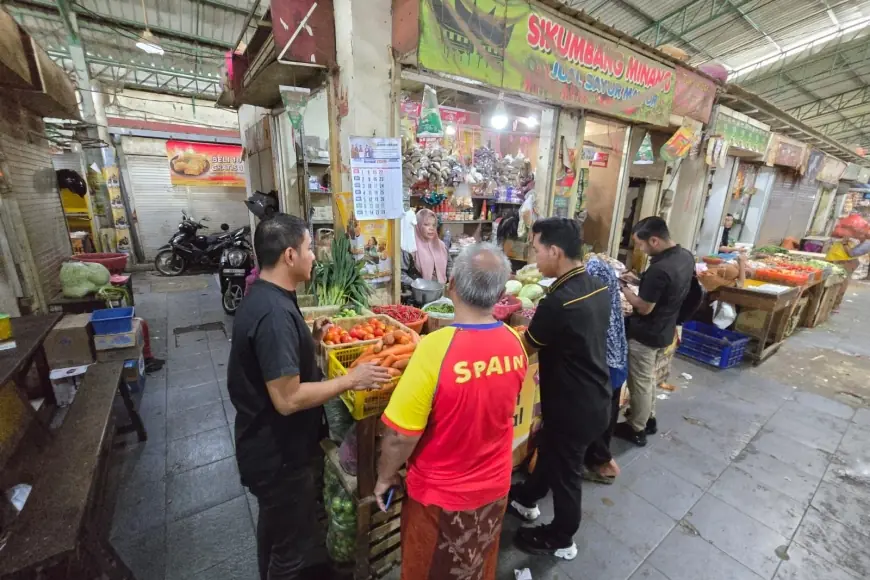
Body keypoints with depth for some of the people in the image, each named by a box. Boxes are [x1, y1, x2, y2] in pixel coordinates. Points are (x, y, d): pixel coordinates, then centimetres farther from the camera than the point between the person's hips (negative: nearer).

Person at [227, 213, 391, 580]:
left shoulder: (263, 297, 1)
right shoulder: (274, 312, -31)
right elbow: (288, 398, -30)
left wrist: (309, 338, 5)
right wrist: (351, 380, -23)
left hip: (269, 445, 10)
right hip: (279, 453, -10)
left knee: (275, 526, 33)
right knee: (292, 546, 17)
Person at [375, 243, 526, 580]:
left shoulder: (436, 347, -32)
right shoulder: (515, 343, -14)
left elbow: (401, 436, -24)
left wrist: (385, 477, -6)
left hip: (441, 495, -4)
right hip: (494, 487, 5)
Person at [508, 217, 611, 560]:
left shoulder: (558, 302, -30)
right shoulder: (597, 288, -3)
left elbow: (524, 347, -14)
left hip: (573, 406, -8)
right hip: (595, 398, 8)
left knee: (565, 471, 16)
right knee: (549, 450, 26)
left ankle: (560, 540, 42)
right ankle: (526, 500, 50)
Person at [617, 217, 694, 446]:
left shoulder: (659, 269, -31)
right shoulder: (685, 256, -1)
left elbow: (644, 307, -22)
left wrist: (624, 288, -10)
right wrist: (640, 281, 7)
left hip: (646, 334, -9)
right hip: (664, 330, 9)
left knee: (640, 383, 9)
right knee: (648, 378, 25)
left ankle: (637, 430, 27)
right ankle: (649, 419, 42)